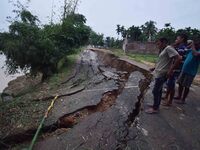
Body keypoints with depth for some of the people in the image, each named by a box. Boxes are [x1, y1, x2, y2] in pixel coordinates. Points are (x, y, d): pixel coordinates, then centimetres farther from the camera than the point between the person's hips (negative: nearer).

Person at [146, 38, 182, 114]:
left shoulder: (169, 48, -12)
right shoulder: (164, 50, 17)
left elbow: (178, 58, -21)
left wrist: (171, 70, -22)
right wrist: (154, 68, 18)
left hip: (161, 75, -10)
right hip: (158, 74, 10)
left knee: (155, 91, -3)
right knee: (158, 91, 16)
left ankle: (155, 108, 10)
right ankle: (156, 105, 28)